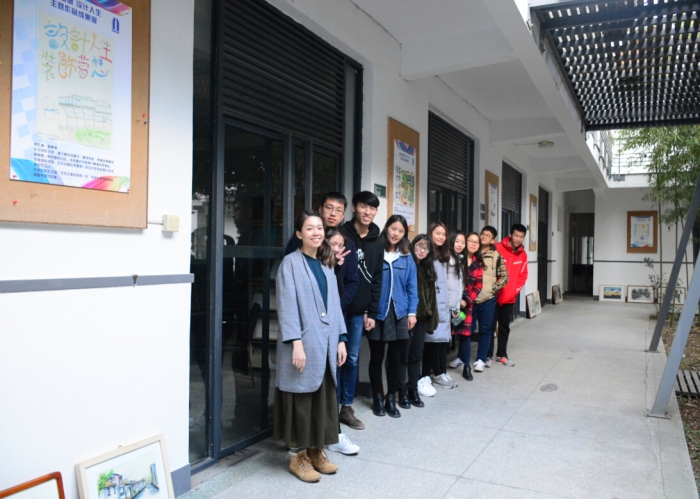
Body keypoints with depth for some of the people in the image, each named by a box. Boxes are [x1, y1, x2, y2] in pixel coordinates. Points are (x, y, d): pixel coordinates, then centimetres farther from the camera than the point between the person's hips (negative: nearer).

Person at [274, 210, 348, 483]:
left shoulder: (326, 265, 14)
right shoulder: (291, 262, -6)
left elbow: (334, 304, 15)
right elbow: (287, 306, -12)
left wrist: (340, 339, 10)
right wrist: (296, 342, -19)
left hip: (326, 342, 6)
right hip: (303, 342, -6)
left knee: (323, 399, 12)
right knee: (300, 400, 3)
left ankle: (317, 451, 26)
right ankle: (297, 457, 16)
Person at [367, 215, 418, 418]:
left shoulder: (407, 258, 5)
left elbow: (412, 286, 6)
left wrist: (412, 312, 1)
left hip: (399, 313, 3)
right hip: (377, 313, -3)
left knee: (395, 357, 10)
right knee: (377, 357, 9)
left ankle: (391, 399, 23)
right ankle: (378, 398, 24)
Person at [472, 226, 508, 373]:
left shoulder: (497, 256, 2)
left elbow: (504, 277, 2)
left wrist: (492, 288, -7)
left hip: (488, 299, -1)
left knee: (485, 329, 5)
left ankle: (481, 359, 14)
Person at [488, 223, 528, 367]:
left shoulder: (523, 254, 4)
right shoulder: (498, 249, -13)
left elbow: (523, 276, 9)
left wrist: (514, 291, -1)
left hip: (509, 298, 5)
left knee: (505, 327, 14)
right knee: (490, 326, 1)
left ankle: (501, 355, 26)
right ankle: (487, 355, 12)